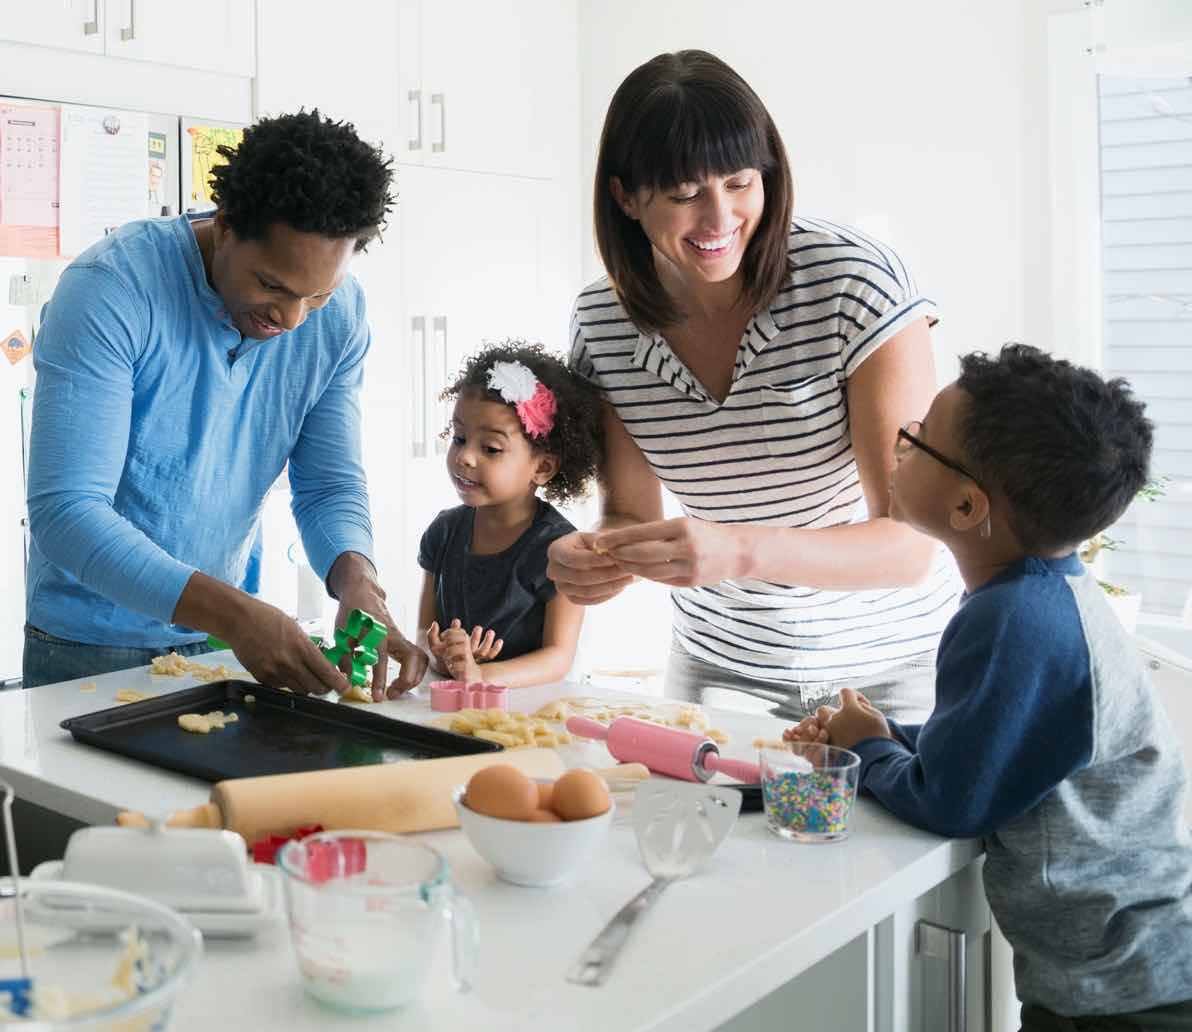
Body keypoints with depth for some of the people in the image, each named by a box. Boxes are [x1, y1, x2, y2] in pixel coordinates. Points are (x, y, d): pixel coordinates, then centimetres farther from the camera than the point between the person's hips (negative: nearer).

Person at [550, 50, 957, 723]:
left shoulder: (855, 279, -22)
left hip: (889, 662, -2)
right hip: (721, 662, 3)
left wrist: (740, 552, -41)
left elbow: (910, 544, -25)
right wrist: (594, 557, -24)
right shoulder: (602, 323, -10)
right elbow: (633, 512, 0)